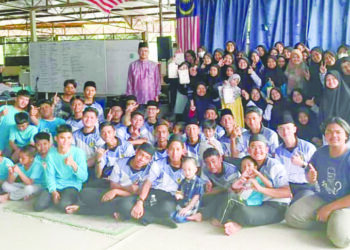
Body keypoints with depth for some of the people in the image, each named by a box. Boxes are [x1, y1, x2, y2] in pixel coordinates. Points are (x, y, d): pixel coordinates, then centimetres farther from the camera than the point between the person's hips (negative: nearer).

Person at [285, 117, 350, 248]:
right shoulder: (320, 152, -3)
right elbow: (312, 180, 9)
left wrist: (329, 208, -17)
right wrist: (311, 178, -16)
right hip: (322, 199, 6)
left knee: (339, 238, -31)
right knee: (291, 216, -11)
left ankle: (337, 223, 4)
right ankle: (330, 222, 4)